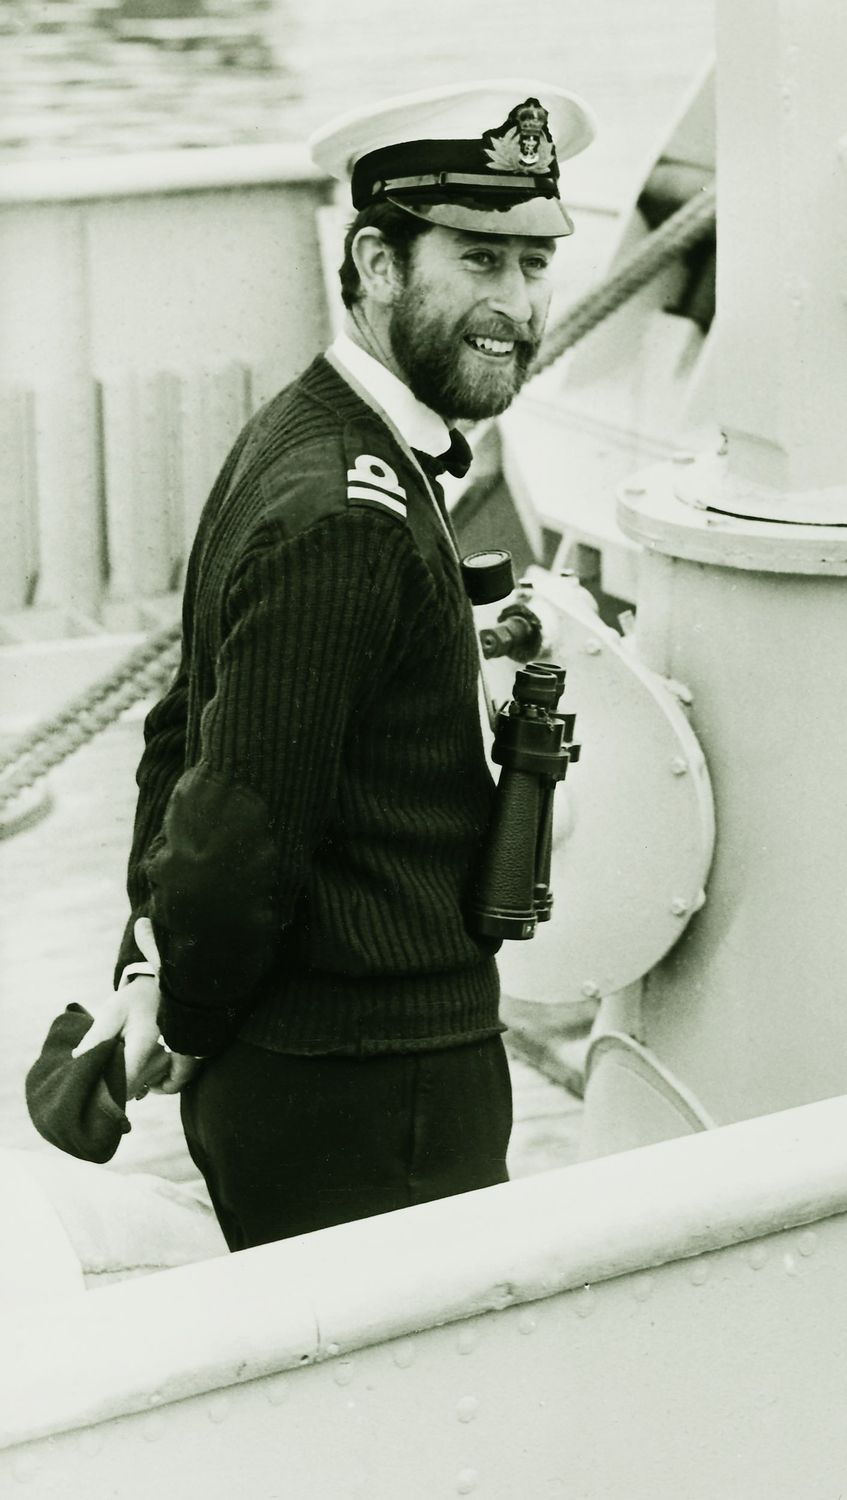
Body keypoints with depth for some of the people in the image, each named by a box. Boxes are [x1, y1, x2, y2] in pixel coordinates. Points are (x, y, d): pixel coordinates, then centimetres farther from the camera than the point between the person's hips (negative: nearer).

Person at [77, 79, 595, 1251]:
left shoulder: (308, 438, 9)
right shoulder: (345, 517, -23)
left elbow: (186, 730, 15)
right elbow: (239, 831, -24)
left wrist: (154, 970, 9)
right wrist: (188, 1026, -7)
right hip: (366, 1111, -10)